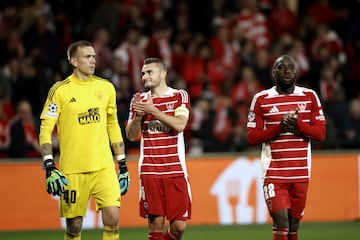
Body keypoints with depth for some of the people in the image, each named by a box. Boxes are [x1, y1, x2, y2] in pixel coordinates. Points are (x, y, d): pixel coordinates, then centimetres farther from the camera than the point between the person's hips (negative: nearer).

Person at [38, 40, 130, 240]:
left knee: (112, 218, -10)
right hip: (72, 170, -3)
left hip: (104, 166, 3)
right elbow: (45, 130, -5)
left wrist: (123, 165, 15)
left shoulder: (106, 88, 9)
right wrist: (50, 168, -14)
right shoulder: (60, 90, -4)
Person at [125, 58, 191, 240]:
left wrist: (153, 111, -16)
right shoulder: (139, 100, 11)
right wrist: (138, 115, -9)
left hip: (175, 170, -1)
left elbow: (180, 125, -10)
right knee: (156, 223, -6)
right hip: (150, 170, 1)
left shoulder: (180, 96, 5)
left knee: (179, 225, -4)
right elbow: (131, 136, 8)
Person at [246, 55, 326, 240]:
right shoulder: (261, 99, 1)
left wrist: (298, 124, -15)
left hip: (301, 172, 3)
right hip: (273, 172, -2)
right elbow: (252, 137, -1)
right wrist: (279, 127, -15)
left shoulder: (309, 97, 7)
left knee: (293, 225, 5)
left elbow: (320, 133, 3)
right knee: (281, 221, -15)